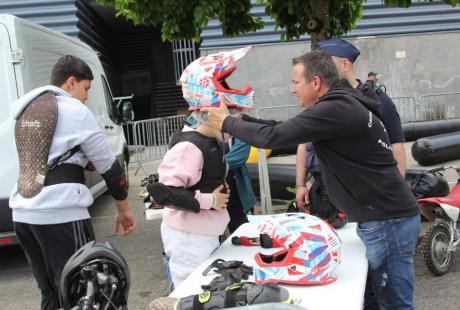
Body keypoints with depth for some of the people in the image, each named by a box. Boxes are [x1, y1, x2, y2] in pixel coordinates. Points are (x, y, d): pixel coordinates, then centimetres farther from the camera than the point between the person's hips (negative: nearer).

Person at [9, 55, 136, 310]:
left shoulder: (25, 109, 17)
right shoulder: (74, 110, -4)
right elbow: (108, 166, -1)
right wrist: (124, 210, 10)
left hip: (23, 213, 8)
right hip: (61, 214, -7)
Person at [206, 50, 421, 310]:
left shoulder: (338, 109, -21)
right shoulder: (342, 104, 12)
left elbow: (273, 137, -22)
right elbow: (286, 129, 16)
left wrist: (226, 123, -8)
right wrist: (240, 118, 12)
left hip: (388, 221, -10)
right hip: (385, 216, 10)